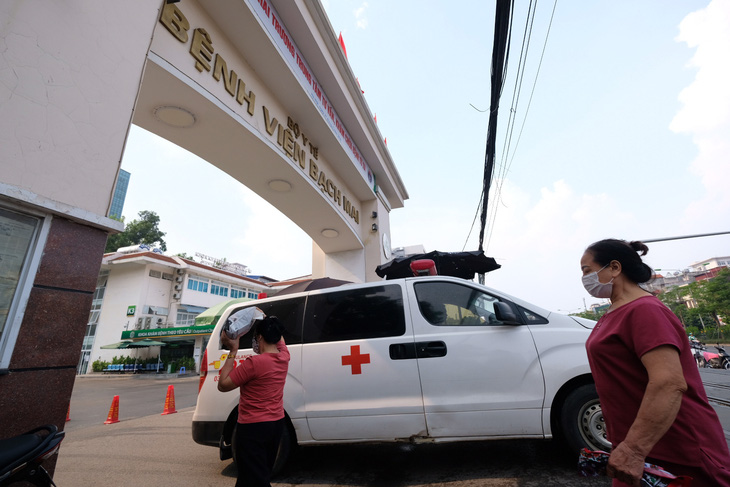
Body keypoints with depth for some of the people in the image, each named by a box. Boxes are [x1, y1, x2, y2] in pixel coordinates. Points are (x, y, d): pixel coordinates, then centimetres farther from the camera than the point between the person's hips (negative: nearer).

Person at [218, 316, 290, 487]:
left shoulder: (253, 362, -25)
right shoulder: (284, 356, -4)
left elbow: (223, 385, -14)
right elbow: (278, 338, 18)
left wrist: (232, 351, -15)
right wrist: (264, 321, 19)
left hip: (253, 428, -7)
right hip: (277, 423, 7)